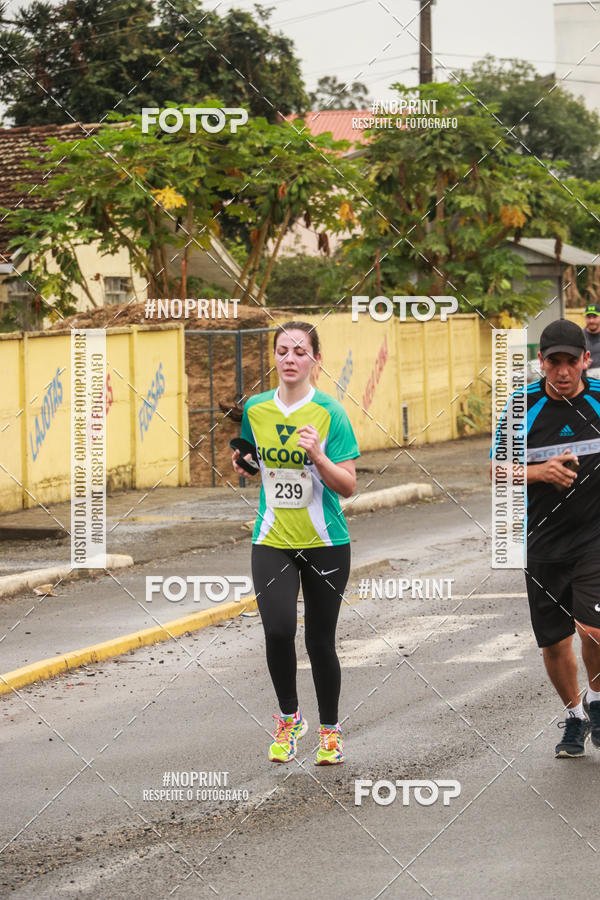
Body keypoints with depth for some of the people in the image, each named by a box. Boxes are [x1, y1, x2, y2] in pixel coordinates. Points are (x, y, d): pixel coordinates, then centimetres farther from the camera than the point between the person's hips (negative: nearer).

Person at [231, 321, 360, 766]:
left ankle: (330, 729, 24)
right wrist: (239, 463, 0)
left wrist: (319, 457, -25)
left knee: (320, 640, 3)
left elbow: (348, 486, -8)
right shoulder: (254, 409, 3)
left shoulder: (330, 412, -7)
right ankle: (288, 717, 9)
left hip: (325, 543, -2)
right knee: (278, 630, -15)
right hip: (272, 541, 2)